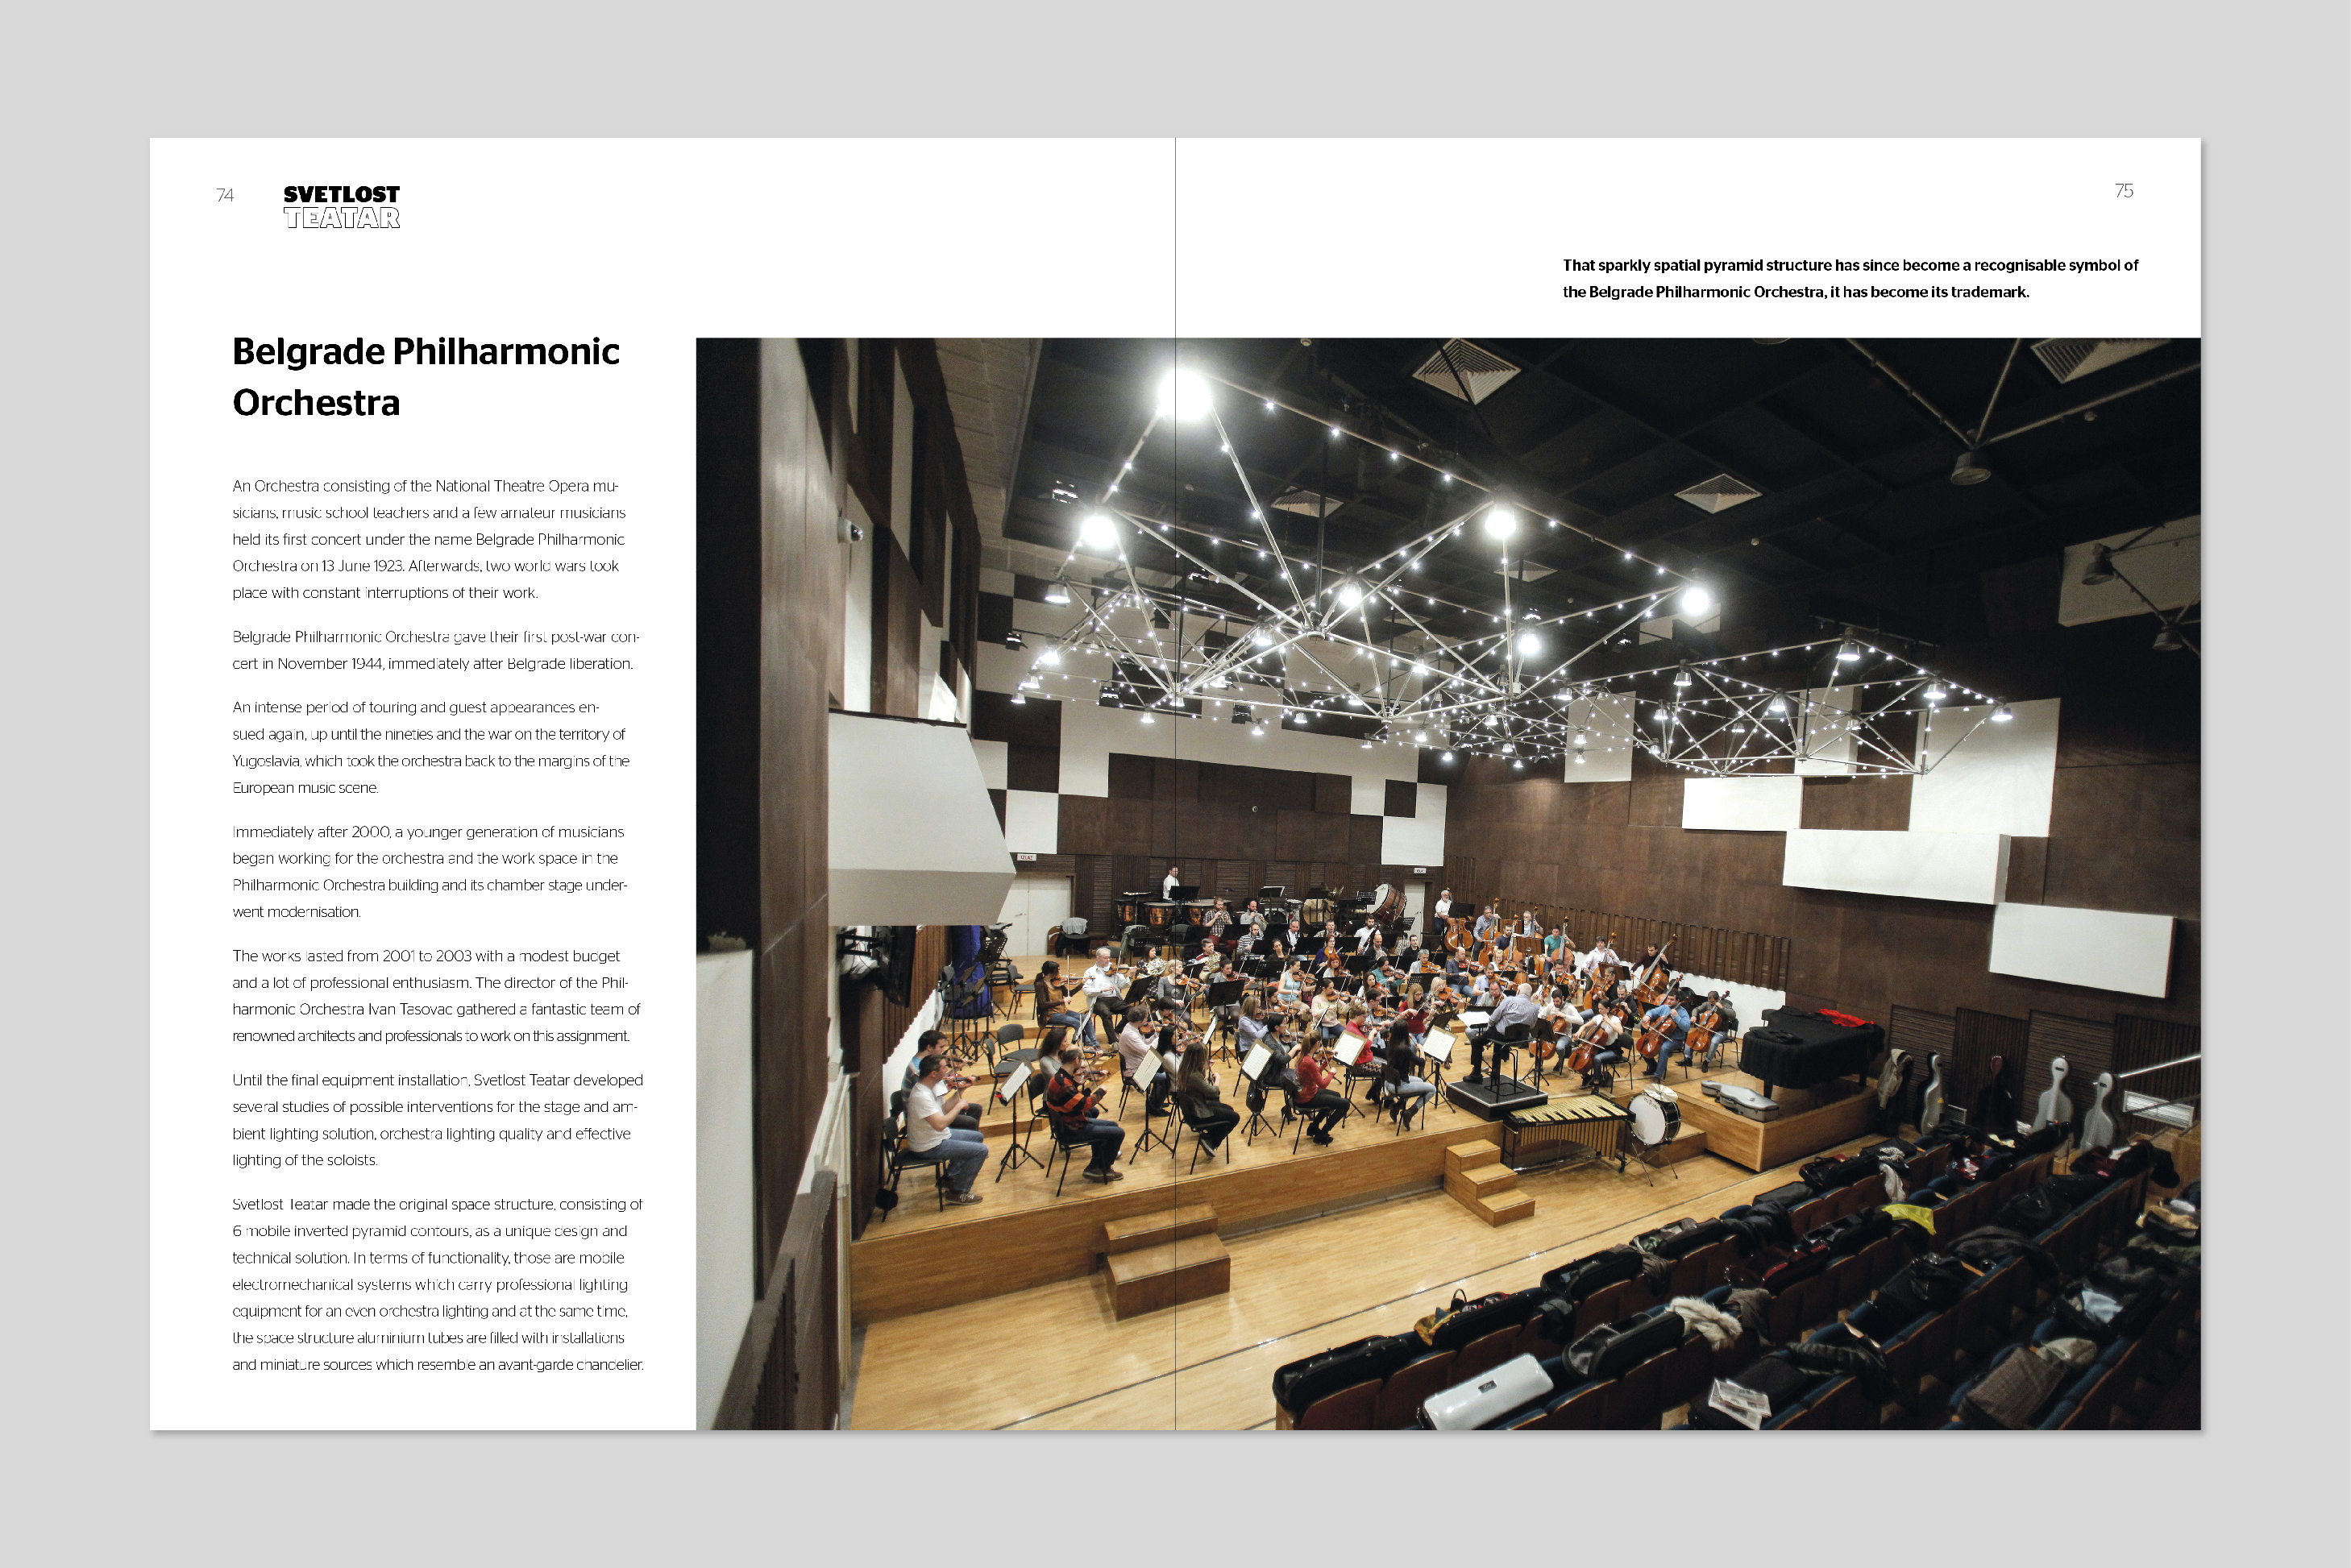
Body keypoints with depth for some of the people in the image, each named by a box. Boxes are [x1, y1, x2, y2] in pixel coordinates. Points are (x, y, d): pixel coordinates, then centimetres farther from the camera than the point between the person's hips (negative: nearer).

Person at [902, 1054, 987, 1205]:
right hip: (929, 1147, -10)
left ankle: (951, 1178, 30)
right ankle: (958, 1192, 3)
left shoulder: (929, 1087, 0)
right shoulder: (921, 1096, -31)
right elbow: (940, 1124, -38)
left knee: (977, 1137, 23)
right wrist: (958, 1106, -24)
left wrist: (959, 1091, -1)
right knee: (981, 1150, -12)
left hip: (937, 1136, 10)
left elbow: (943, 1110, 9)